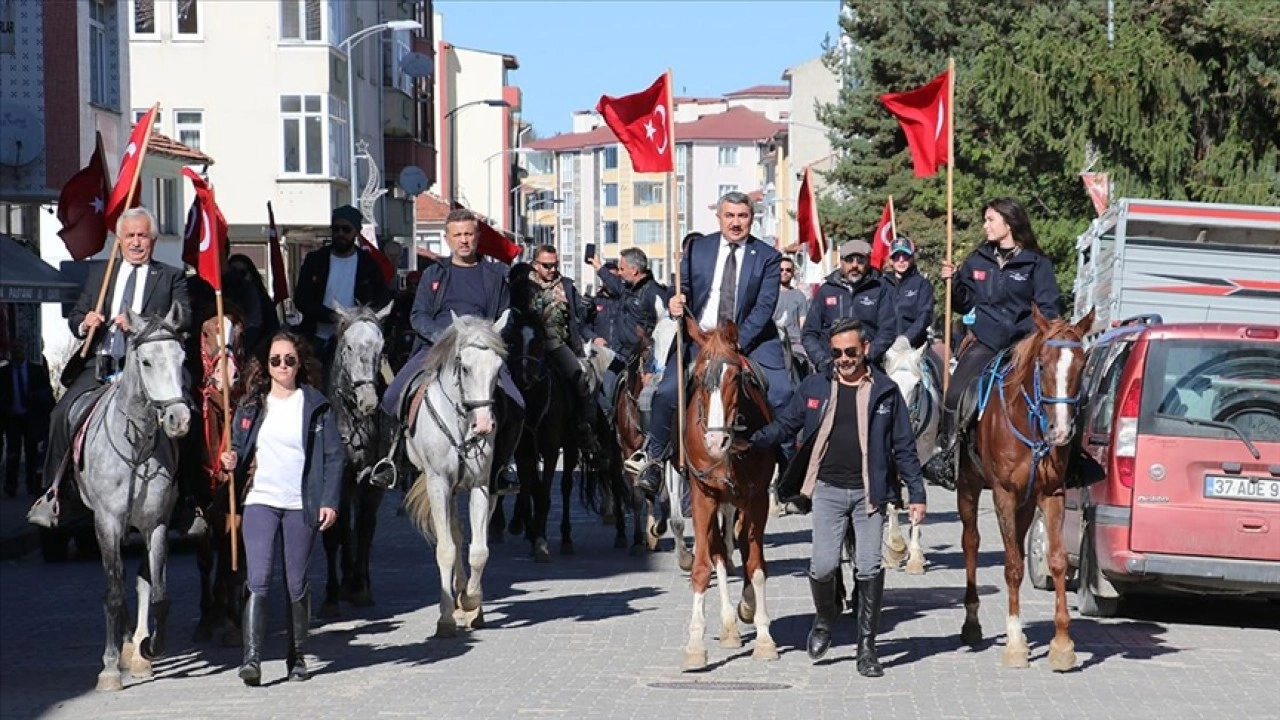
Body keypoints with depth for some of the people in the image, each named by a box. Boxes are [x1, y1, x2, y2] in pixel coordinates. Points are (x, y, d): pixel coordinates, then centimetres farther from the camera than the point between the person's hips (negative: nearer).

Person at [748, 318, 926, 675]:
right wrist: (749, 442, -11)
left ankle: (867, 646, 9)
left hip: (869, 492, 0)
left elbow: (904, 447, 7)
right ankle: (825, 620, 23)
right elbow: (785, 425, 7)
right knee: (823, 566, -8)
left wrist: (916, 494, 4)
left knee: (869, 569, -3)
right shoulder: (814, 388, 6)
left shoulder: (886, 392, 4)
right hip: (828, 489, 0)